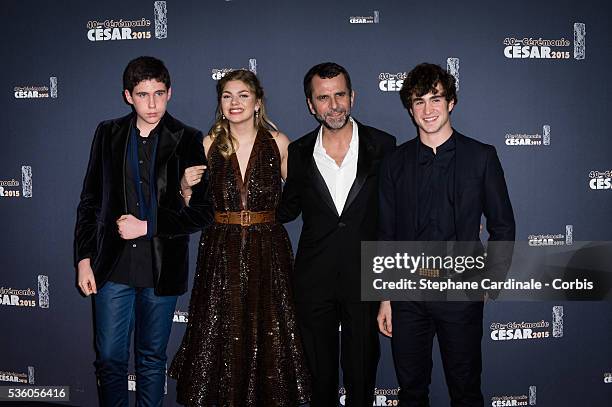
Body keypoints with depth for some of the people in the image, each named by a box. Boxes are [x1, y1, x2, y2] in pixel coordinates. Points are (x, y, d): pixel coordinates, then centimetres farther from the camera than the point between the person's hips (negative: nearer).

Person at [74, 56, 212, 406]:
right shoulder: (109, 134, 5)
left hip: (162, 271, -1)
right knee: (110, 358, 6)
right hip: (112, 267, 2)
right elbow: (89, 202, 9)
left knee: (153, 358, 13)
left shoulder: (188, 140, -3)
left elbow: (203, 211, -4)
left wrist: (147, 226, -11)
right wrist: (84, 259, 4)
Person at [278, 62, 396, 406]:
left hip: (365, 277, -1)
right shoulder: (299, 152, 2)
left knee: (362, 375, 13)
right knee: (320, 374, 16)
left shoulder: (383, 146, -4)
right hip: (314, 278, 2)